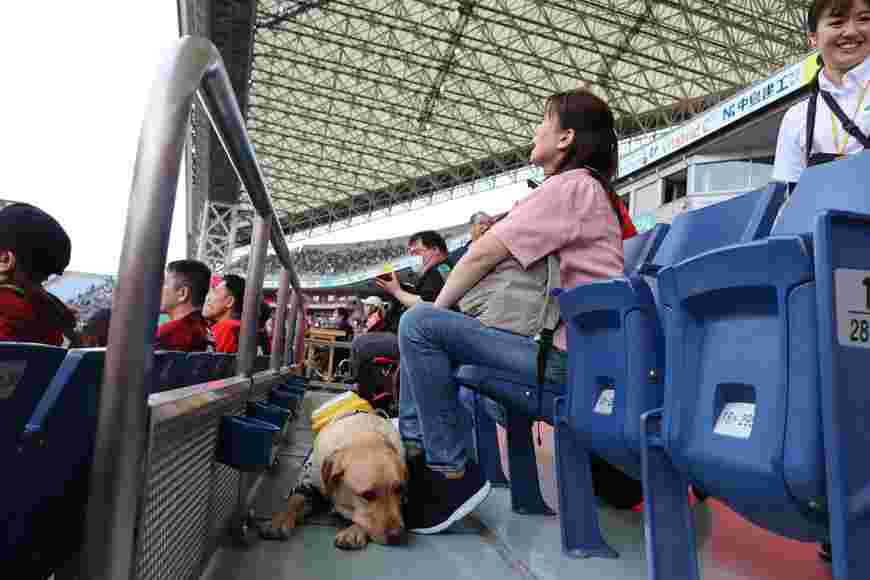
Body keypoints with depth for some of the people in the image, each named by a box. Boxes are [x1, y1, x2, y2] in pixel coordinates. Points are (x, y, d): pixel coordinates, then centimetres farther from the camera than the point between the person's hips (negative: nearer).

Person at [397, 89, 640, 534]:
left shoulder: (569, 185, -9)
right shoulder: (594, 189, 22)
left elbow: (483, 255, -13)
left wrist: (437, 307, 2)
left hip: (567, 353, -10)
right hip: (580, 345, 10)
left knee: (419, 326, -17)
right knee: (425, 325, 13)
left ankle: (450, 475, -11)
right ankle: (413, 450, 13)